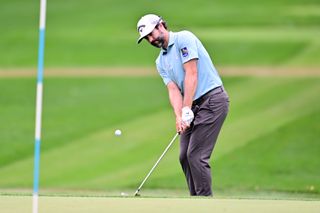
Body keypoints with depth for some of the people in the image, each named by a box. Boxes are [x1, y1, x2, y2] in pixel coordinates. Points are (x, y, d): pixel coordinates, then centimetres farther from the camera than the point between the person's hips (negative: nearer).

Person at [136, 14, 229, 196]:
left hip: (212, 98, -9)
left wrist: (186, 110, -19)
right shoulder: (161, 62, 17)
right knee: (185, 156, 5)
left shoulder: (184, 38, -7)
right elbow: (173, 89, 4)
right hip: (195, 105, 9)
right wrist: (179, 116, -15)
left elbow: (191, 74, -15)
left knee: (196, 156, -13)